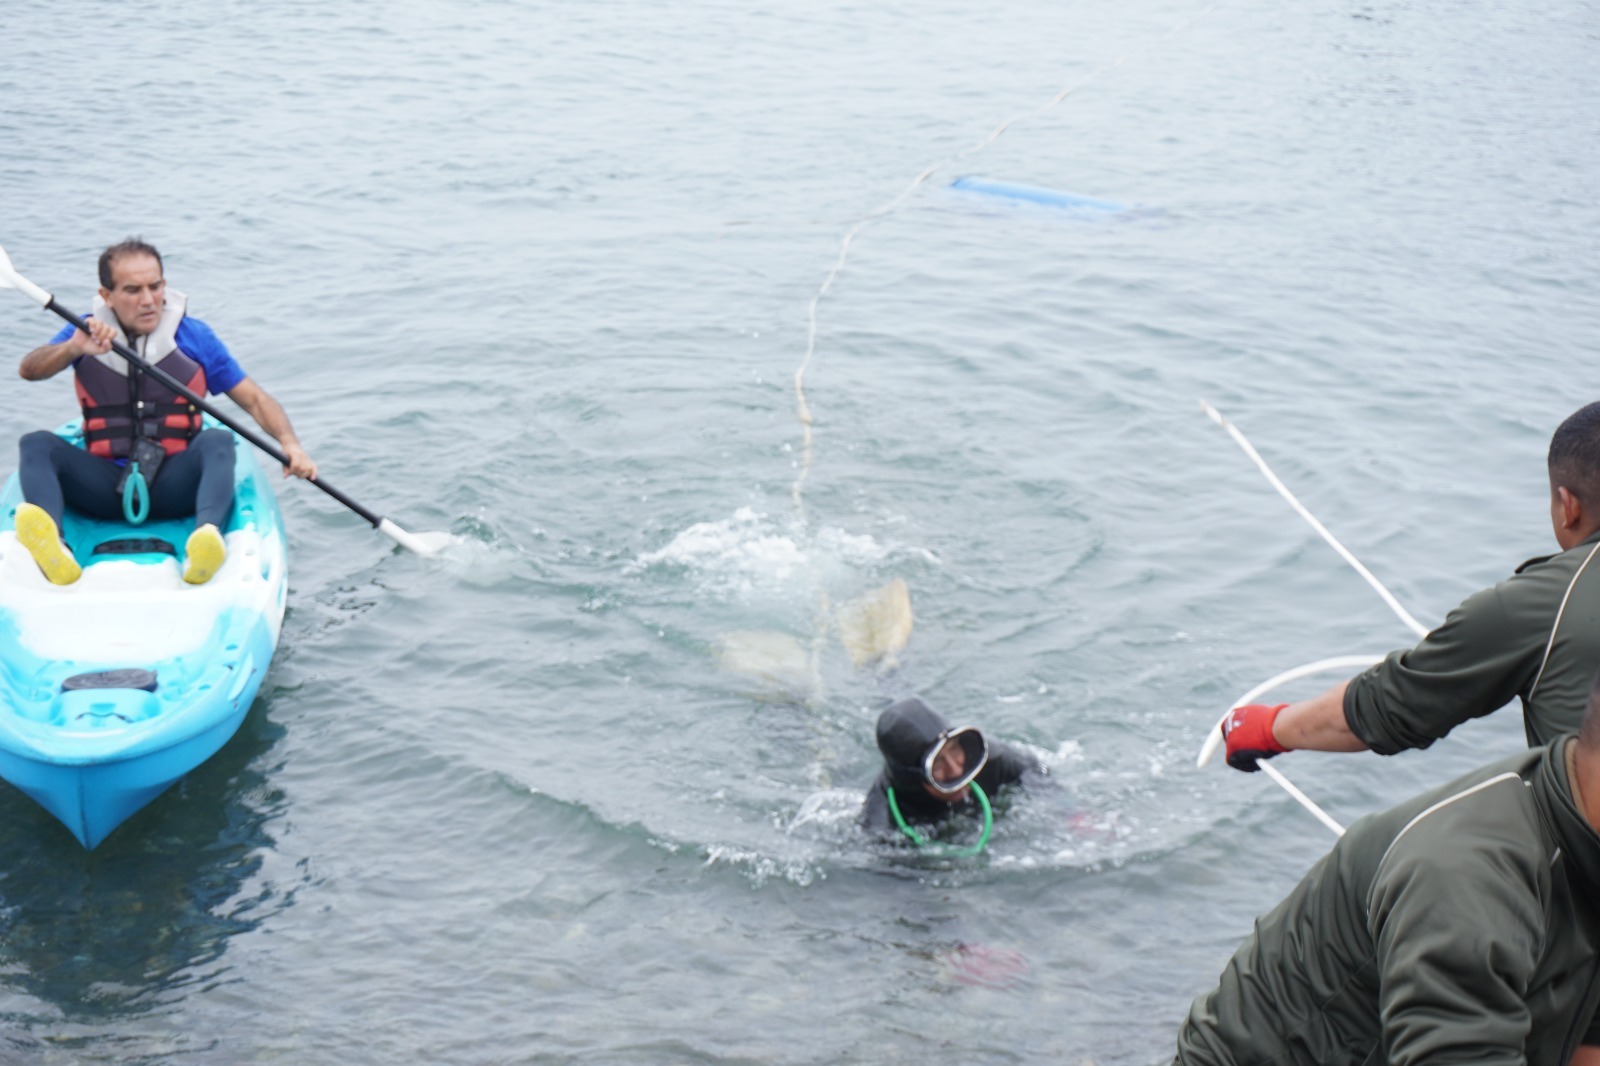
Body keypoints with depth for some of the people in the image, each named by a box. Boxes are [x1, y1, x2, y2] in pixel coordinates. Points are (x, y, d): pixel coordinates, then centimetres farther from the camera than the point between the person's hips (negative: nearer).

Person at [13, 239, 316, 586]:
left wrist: (289, 442, -17)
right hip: (105, 486, 1)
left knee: (217, 440, -28)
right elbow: (28, 370, -11)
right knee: (36, 443, -21)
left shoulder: (193, 336, 3)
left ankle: (207, 539, -56)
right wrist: (74, 348, -32)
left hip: (173, 484, -1)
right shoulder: (87, 334, 6)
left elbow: (254, 399, 2)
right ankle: (53, 550, -49)